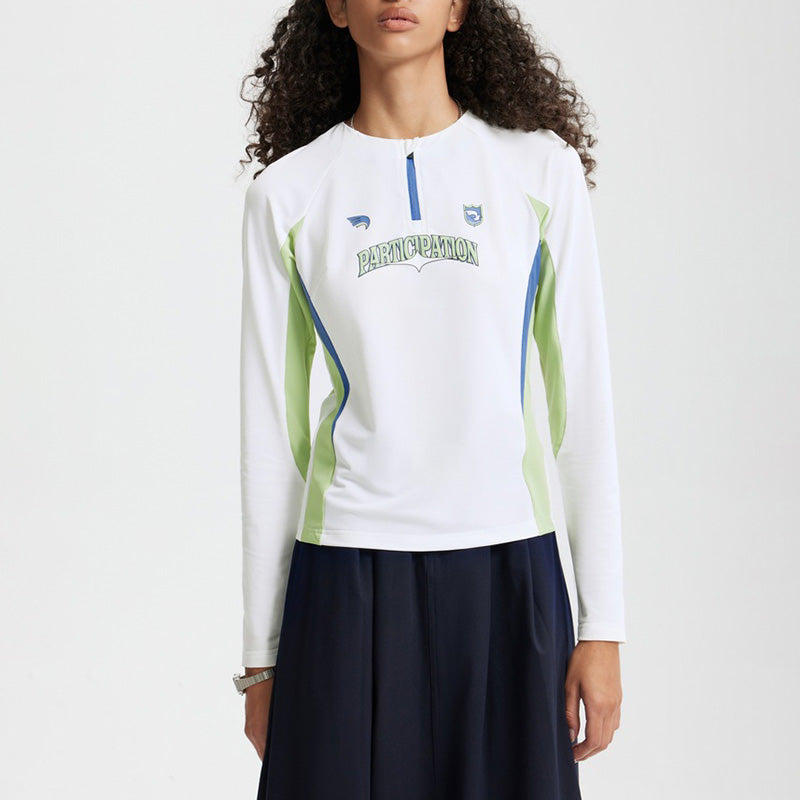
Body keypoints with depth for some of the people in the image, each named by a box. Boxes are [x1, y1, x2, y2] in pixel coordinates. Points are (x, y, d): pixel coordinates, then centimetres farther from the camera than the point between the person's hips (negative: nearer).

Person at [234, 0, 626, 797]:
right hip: (350, 579, 0)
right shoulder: (288, 193, 3)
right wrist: (261, 655, 5)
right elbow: (270, 431, 5)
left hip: (509, 572, 0)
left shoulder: (541, 170, 2)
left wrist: (604, 624, -1)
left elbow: (584, 403, 2)